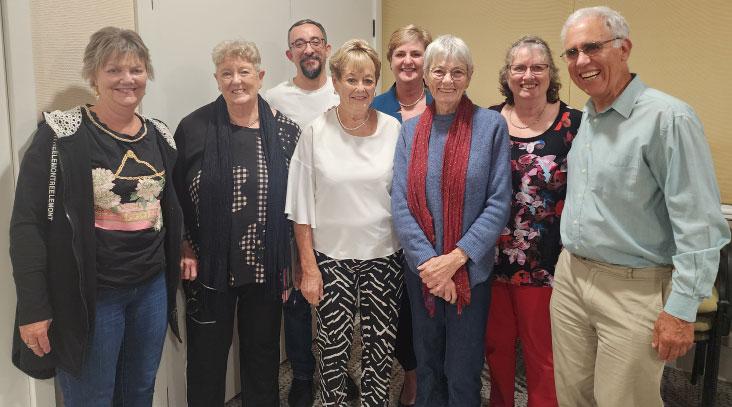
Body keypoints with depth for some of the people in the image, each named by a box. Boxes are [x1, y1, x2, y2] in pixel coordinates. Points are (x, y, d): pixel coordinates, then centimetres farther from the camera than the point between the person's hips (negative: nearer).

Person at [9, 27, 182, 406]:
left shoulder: (160, 136, 5)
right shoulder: (62, 135, -12)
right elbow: (27, 224, -13)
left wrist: (180, 261, 9)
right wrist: (33, 308, -15)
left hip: (153, 288, 5)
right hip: (89, 295, -5)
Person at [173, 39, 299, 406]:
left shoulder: (284, 130, -2)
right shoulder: (194, 128, -6)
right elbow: (175, 195, 0)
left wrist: (290, 261, 2)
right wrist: (185, 249, -5)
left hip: (265, 265, 2)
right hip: (209, 266, -1)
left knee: (263, 351, 17)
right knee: (207, 354, 13)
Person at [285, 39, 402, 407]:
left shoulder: (393, 129, -1)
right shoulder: (315, 132, -5)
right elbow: (302, 207, -2)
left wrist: (410, 255, 3)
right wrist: (309, 267, -4)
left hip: (384, 255, 1)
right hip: (331, 257, -1)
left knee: (381, 345, 11)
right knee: (333, 347, 9)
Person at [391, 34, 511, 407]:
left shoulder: (491, 125, -6)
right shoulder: (410, 129, 3)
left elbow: (498, 204, -9)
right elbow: (401, 204, -3)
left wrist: (455, 258, -16)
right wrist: (429, 262, -13)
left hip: (470, 270, -2)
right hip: (421, 269, 3)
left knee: (463, 375, 11)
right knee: (427, 367, 19)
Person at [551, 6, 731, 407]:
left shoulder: (668, 118, -16)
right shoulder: (582, 119, 8)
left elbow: (700, 224, -17)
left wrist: (681, 309, -17)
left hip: (633, 288, -7)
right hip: (570, 276, 7)